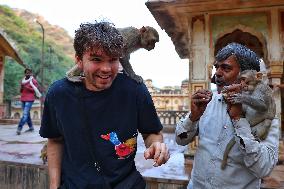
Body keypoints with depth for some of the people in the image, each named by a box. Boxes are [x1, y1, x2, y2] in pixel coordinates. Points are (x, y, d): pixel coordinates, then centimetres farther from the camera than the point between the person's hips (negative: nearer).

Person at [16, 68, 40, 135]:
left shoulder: (33, 80, -2)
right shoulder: (23, 80, 16)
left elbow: (35, 89, -11)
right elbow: (21, 91, 21)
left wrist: (27, 87, -19)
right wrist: (21, 88, -1)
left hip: (29, 100, -7)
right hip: (23, 99, 7)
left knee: (25, 114, -13)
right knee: (27, 114, 10)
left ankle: (19, 128, -17)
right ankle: (31, 127, 19)